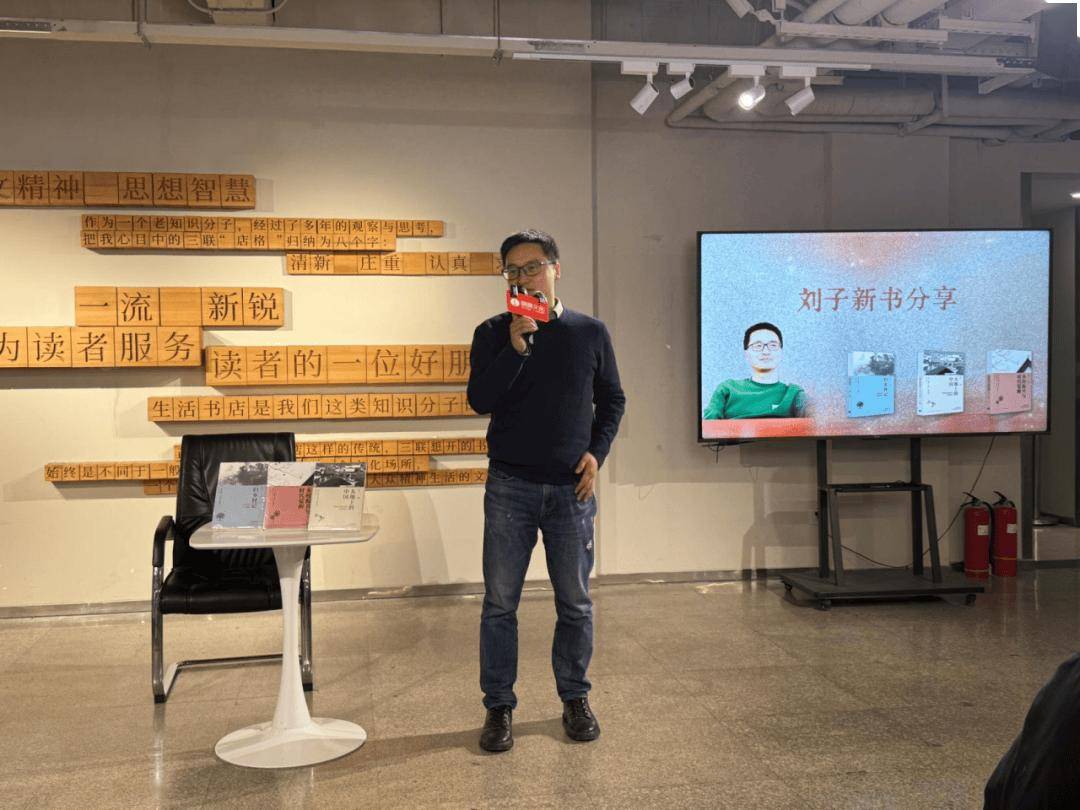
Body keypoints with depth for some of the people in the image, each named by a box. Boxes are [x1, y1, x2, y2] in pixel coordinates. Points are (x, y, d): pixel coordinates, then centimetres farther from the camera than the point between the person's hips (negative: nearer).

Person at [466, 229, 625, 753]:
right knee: (500, 602, 2)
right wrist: (515, 346, -20)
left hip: (571, 489, 1)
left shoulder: (590, 333, 5)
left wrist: (597, 452, -1)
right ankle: (499, 706, 15)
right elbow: (480, 400, -10)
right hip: (510, 487, -1)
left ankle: (575, 699, 26)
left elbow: (612, 399, 12)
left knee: (575, 602, 9)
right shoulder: (493, 333, 2)